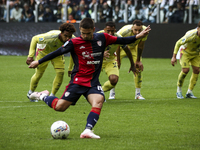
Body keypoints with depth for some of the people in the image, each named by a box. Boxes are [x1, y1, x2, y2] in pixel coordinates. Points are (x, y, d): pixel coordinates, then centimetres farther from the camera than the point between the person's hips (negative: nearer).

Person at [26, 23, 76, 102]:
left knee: (60, 73, -10)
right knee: (39, 73, 0)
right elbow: (35, 39, -29)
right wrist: (30, 56, -34)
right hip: (44, 51, -4)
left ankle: (51, 96, 7)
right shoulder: (51, 37, -44)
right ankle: (30, 93, 29)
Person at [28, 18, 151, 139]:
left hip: (93, 82, 2)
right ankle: (43, 96, 25)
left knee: (99, 100, -27)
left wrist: (138, 36, -2)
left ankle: (88, 130, -34)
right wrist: (38, 62, 2)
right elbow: (57, 53, -1)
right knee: (60, 107, -6)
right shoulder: (74, 43, -6)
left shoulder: (102, 38, 3)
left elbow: (122, 41, 9)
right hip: (78, 81, -2)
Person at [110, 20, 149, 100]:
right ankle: (112, 93, 1)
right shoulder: (124, 31, -40)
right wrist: (118, 61, -21)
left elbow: (140, 46, -12)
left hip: (134, 47, 3)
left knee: (138, 68, -6)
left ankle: (138, 93, 3)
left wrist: (138, 60, -5)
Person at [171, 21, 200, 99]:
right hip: (185, 52, -5)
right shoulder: (191, 35, -36)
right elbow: (178, 43, -24)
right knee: (185, 70, -19)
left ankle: (189, 92, 5)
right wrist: (174, 57, -23)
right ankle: (179, 91, -1)